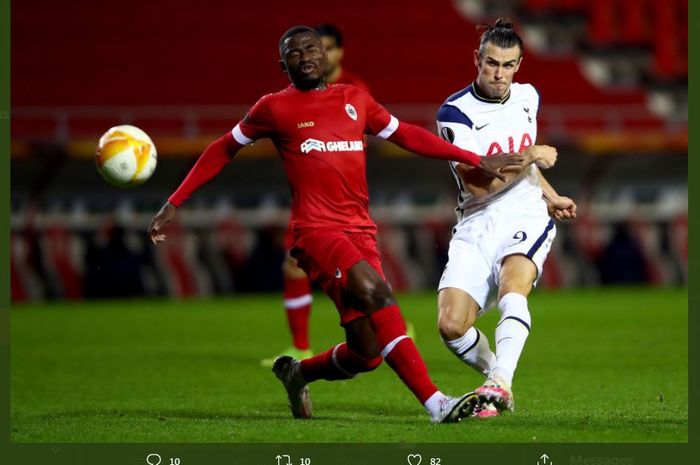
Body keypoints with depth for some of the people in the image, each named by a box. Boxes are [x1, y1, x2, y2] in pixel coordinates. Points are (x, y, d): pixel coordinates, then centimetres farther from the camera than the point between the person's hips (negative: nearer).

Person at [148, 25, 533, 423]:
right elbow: (223, 151, 14)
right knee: (376, 291, -30)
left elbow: (407, 135, 26)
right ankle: (435, 402, -35)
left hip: (361, 233, 5)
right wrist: (174, 204, 11)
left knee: (367, 353, -2)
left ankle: (296, 373, 30)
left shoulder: (356, 100, 17)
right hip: (316, 231, -5)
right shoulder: (275, 108, 6)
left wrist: (478, 161, 24)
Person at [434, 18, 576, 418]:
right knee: (451, 326, -16)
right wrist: (532, 157, -15)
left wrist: (549, 196, 30)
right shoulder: (456, 113, -9)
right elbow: (478, 186, -18)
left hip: (526, 218, 2)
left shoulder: (528, 97, 10)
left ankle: (499, 384, -40)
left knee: (513, 284, -31)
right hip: (477, 226, -2)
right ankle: (497, 377, 12)